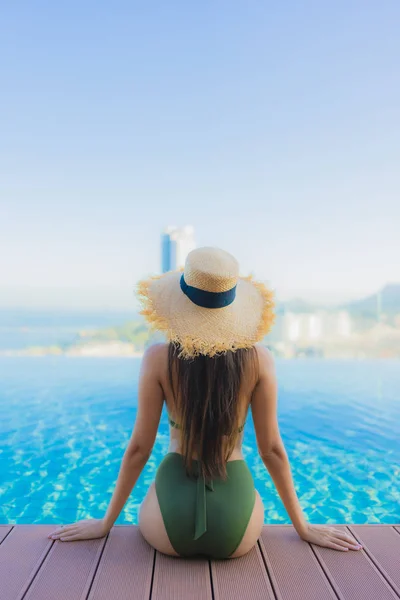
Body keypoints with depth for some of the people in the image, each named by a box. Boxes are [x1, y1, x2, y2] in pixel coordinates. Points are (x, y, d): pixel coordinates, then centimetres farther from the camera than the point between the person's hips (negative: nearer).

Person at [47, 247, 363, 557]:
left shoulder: (158, 357, -12)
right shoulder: (258, 358, -10)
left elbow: (139, 447, -5)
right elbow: (272, 449, -4)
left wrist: (106, 522, 10)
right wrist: (303, 526, 11)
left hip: (169, 527, 0)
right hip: (234, 531, 1)